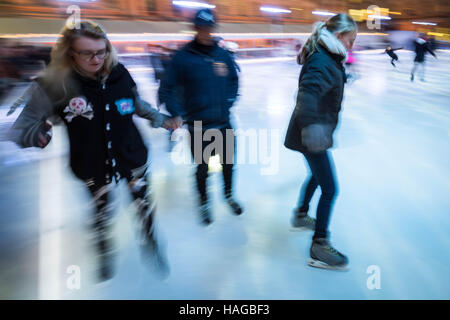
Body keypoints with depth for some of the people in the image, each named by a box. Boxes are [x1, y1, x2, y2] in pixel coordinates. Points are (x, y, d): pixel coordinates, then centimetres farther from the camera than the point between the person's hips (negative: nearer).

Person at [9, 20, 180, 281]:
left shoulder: (119, 74, -13)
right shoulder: (55, 84, -21)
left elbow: (137, 103, 9)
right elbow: (22, 127, -17)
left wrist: (160, 120, 14)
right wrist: (37, 135, -37)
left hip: (133, 157, 2)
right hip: (93, 167, -1)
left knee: (146, 204, 15)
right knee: (102, 213, 18)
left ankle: (151, 244, 44)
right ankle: (105, 255, 47)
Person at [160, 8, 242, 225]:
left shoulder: (222, 54, 1)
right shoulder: (183, 57, -10)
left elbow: (233, 79, 17)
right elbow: (168, 89, -6)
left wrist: (229, 101, 6)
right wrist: (177, 114, -13)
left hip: (223, 122, 3)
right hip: (198, 126, -3)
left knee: (228, 163, 16)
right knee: (202, 167, 9)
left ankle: (229, 195, 40)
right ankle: (203, 201, 33)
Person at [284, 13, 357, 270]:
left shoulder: (329, 59, 8)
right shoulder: (323, 63, -24)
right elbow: (309, 91, -43)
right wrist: (312, 124, -60)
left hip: (316, 131, 11)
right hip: (313, 134, -11)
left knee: (318, 175, 30)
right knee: (330, 189, -4)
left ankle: (301, 215, 51)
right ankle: (319, 246, 6)